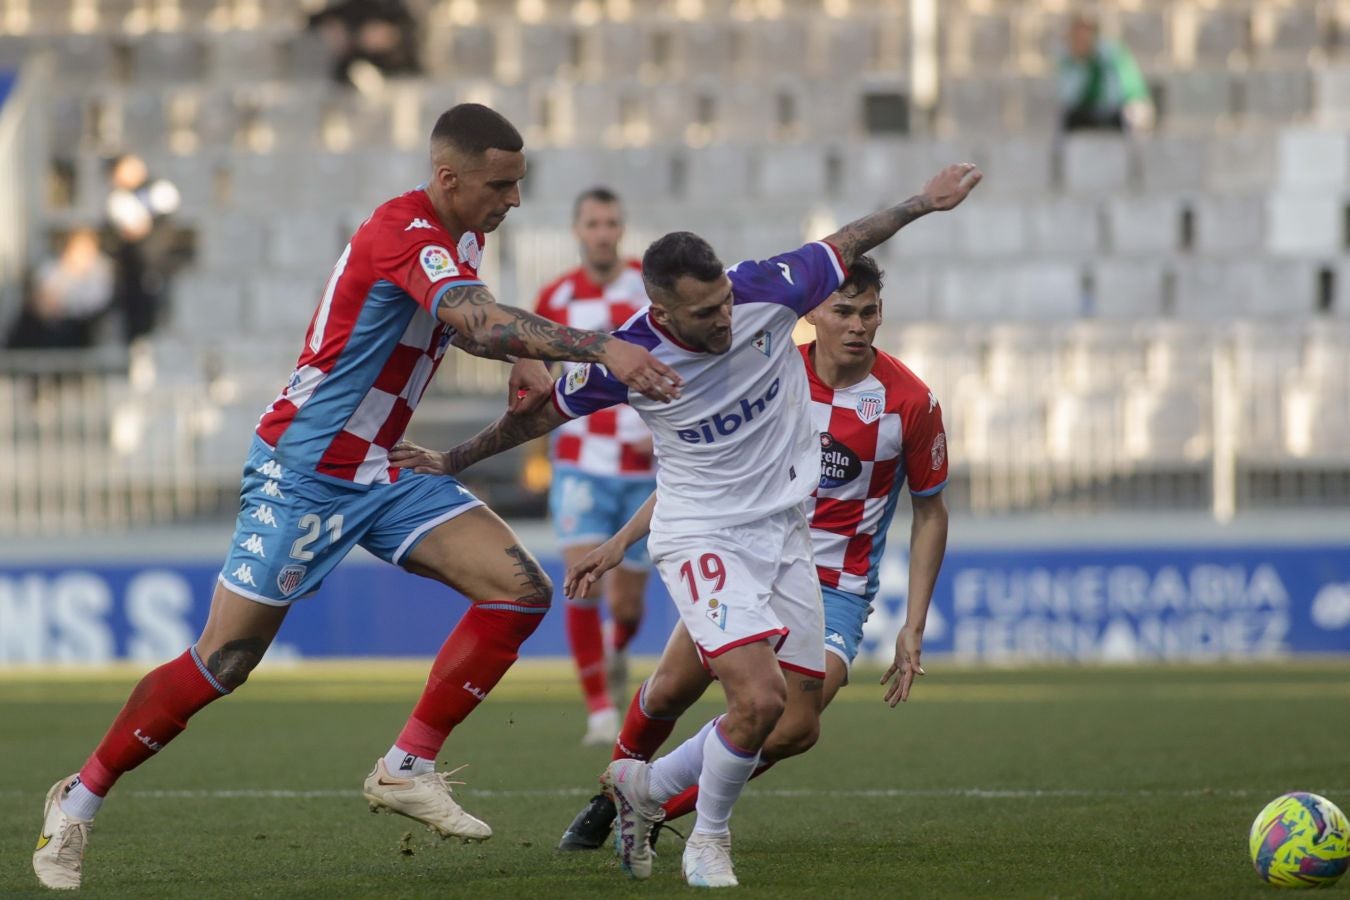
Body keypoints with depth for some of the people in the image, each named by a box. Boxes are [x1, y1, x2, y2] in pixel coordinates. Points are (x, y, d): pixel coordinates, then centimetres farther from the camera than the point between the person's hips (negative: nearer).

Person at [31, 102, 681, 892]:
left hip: (380, 472, 9)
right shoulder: (406, 235, -23)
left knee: (523, 590, -7)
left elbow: (472, 322, 27)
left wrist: (525, 361, 6)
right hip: (304, 470, -9)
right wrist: (602, 348, -49)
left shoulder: (461, 235, 5)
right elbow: (478, 323, -41)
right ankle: (80, 801, 12)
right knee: (223, 663, -6)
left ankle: (408, 768, -2)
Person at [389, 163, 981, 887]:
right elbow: (540, 413, 0)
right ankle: (709, 839, 2)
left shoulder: (768, 289, -14)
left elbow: (844, 246, 8)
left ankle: (645, 787, 26)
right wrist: (452, 461, 10)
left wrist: (923, 203, 9)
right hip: (702, 536, -5)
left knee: (799, 724, 5)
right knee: (759, 696, -24)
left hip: (784, 532, 5)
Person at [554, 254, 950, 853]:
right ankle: (612, 798, 22)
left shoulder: (911, 401, -11)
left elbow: (930, 512, 1)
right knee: (670, 690, -9)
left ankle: (651, 808, -1)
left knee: (792, 731, -22)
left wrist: (913, 628, -4)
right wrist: (620, 542, 2)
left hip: (838, 590, -2)